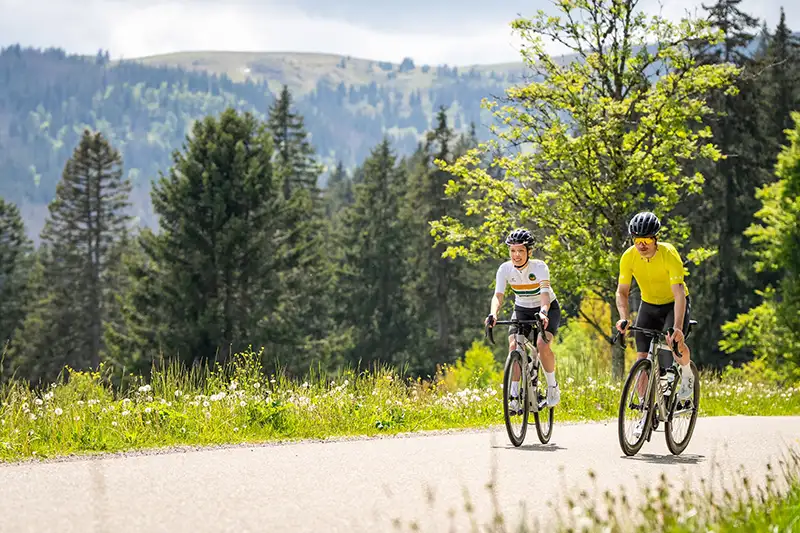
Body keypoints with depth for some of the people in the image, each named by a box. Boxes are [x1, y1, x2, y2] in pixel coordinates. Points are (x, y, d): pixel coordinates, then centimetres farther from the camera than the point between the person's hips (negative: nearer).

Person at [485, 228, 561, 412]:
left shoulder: (539, 267, -26)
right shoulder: (505, 269, -17)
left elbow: (545, 292, -39)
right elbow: (498, 295, -26)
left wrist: (543, 313, -59)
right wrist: (493, 314, -46)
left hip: (547, 309, -3)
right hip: (522, 310, 3)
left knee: (542, 345, -27)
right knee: (514, 346, -21)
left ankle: (553, 386, -3)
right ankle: (514, 395, -18)